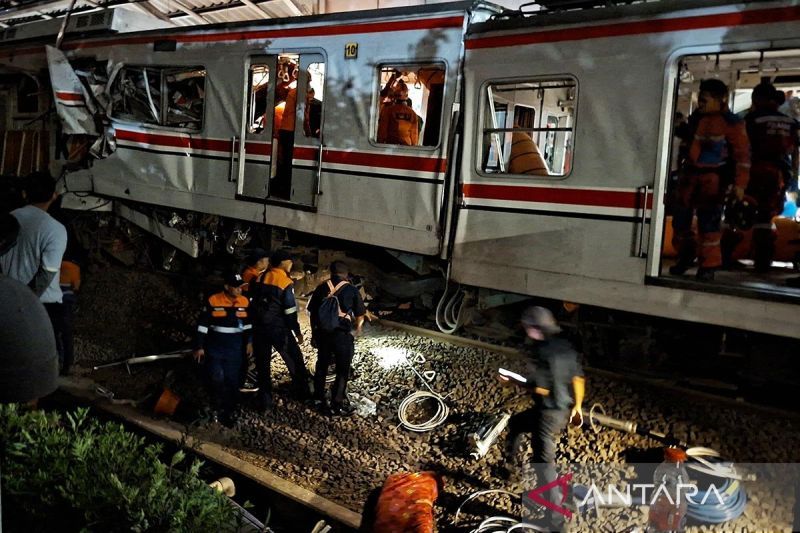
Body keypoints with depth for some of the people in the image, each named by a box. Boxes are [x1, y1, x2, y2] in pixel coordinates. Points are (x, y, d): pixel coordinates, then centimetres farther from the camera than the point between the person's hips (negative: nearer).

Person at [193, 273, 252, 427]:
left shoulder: (244, 302, 1)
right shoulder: (213, 301, -10)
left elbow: (247, 323, 15)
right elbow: (202, 324, -5)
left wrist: (248, 342, 13)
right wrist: (199, 346, -5)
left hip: (235, 348, 3)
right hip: (215, 347, -3)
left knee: (233, 380, 5)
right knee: (217, 379, -8)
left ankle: (228, 412, 16)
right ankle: (218, 409, 12)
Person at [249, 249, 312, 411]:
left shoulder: (260, 278, 4)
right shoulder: (286, 282, -12)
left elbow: (251, 301, 9)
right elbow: (290, 311, -12)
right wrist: (297, 331, -2)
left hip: (258, 327, 5)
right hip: (278, 328, -5)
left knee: (262, 364, 11)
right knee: (294, 360, 13)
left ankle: (265, 402, 14)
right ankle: (303, 393, 23)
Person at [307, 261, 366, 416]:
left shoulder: (321, 288, 4)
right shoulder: (352, 290, -3)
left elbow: (312, 312, 7)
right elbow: (360, 315, 3)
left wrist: (314, 333, 19)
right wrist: (357, 328, 24)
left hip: (322, 333, 4)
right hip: (343, 335, -3)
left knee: (322, 365, 19)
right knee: (342, 370, 7)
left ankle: (318, 398, 31)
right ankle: (337, 405, 8)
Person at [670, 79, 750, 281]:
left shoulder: (731, 122, -9)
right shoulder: (696, 118, 8)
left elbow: (742, 154, -9)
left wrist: (740, 183, -13)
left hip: (713, 178, -6)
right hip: (690, 173, 6)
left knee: (708, 221, -7)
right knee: (680, 216, 7)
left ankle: (708, 266, 3)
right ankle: (686, 255, 28)